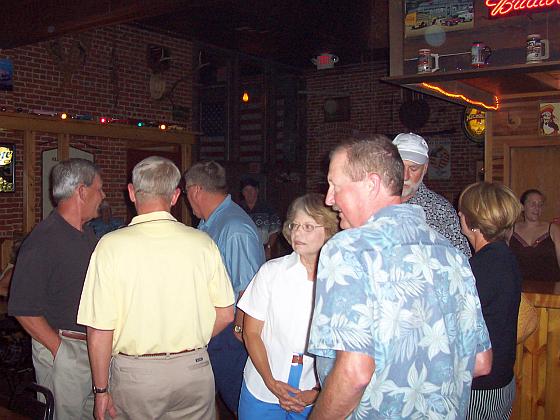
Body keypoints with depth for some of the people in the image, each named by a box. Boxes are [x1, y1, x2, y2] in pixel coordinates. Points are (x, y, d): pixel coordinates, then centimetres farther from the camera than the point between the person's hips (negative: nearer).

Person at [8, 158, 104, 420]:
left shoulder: (88, 234, 10)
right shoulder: (43, 241, -18)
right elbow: (24, 309, -19)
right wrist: (62, 351, -16)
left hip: (96, 347, 8)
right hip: (63, 350, -8)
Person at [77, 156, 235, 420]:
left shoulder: (111, 246, -13)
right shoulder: (202, 243, -6)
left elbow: (99, 331, -12)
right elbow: (225, 314, 0)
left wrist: (101, 390, 0)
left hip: (134, 375, -2)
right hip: (194, 369, 2)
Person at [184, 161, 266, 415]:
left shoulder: (235, 229, -23)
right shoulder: (207, 224, 9)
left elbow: (249, 289, -24)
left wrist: (238, 331, -16)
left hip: (229, 332, -9)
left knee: (233, 398, 5)